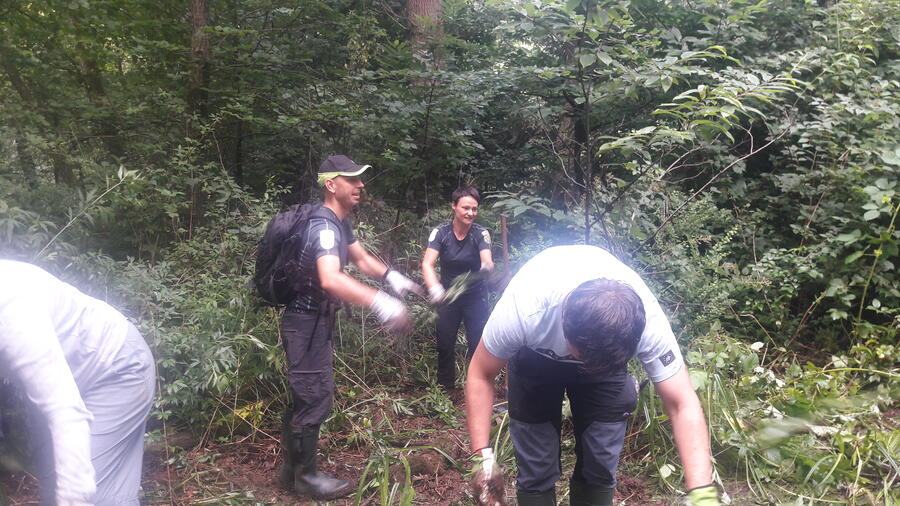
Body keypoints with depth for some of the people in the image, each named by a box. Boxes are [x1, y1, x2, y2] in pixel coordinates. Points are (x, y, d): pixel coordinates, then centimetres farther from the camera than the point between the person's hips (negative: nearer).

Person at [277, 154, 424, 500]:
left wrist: (391, 277, -1)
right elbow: (330, 279, -42)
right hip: (306, 322, -10)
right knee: (314, 397, -1)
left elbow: (361, 258, 18)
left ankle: (293, 469, 31)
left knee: (305, 396, 17)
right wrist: (380, 303, -51)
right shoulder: (324, 226, -25)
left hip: (316, 320, 10)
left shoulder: (339, 222, 7)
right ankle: (305, 477, 15)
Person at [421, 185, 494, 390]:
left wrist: (487, 266, -55)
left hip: (475, 297, -1)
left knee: (479, 345, -4)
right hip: (448, 296, 1)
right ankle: (445, 387, 27)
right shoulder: (441, 232, -15)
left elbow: (487, 260, -30)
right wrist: (435, 289, -44)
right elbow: (427, 263, -25)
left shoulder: (481, 233, -14)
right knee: (445, 345, 8)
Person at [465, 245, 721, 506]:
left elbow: (683, 405, -30)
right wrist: (482, 454, -30)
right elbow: (482, 375, -24)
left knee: (599, 467, -1)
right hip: (536, 354, -1)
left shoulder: (647, 321, -36)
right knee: (536, 470, -6)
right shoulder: (523, 310, -41)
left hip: (607, 352, 1)